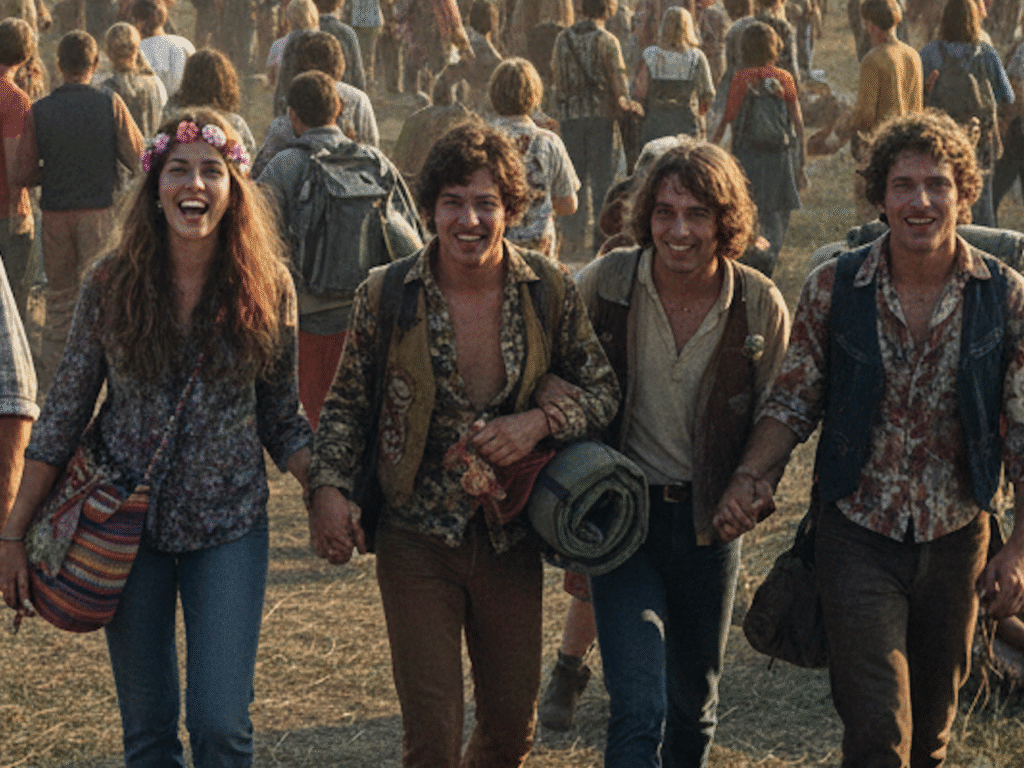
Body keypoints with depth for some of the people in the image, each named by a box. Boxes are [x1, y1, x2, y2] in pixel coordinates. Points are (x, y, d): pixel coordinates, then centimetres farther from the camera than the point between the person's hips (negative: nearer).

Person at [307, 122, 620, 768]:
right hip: (418, 539, -2)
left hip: (512, 538, 2)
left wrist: (540, 422, -16)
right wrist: (330, 486, -10)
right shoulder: (386, 296, -8)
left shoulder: (551, 292, -5)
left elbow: (604, 393, 3)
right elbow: (347, 404, 4)